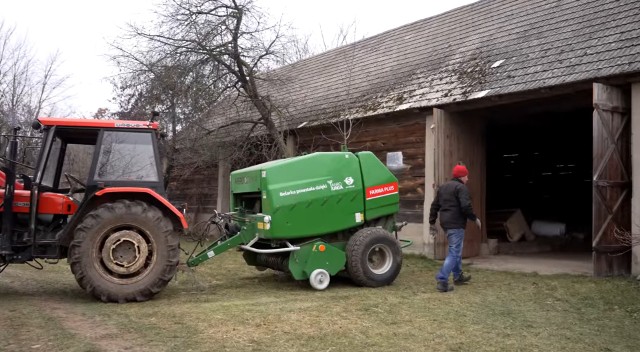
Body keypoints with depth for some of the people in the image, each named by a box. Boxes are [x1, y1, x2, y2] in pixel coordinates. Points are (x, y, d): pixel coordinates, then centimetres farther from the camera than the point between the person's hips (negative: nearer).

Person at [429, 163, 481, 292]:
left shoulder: (443, 187, 17)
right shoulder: (461, 187, -10)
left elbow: (435, 206, 17)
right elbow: (466, 207, -21)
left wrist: (432, 223, 20)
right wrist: (475, 219, -7)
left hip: (446, 223, 9)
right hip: (456, 224, -9)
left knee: (456, 250, 25)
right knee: (454, 253, -7)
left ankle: (458, 276, 36)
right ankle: (442, 281, -14)